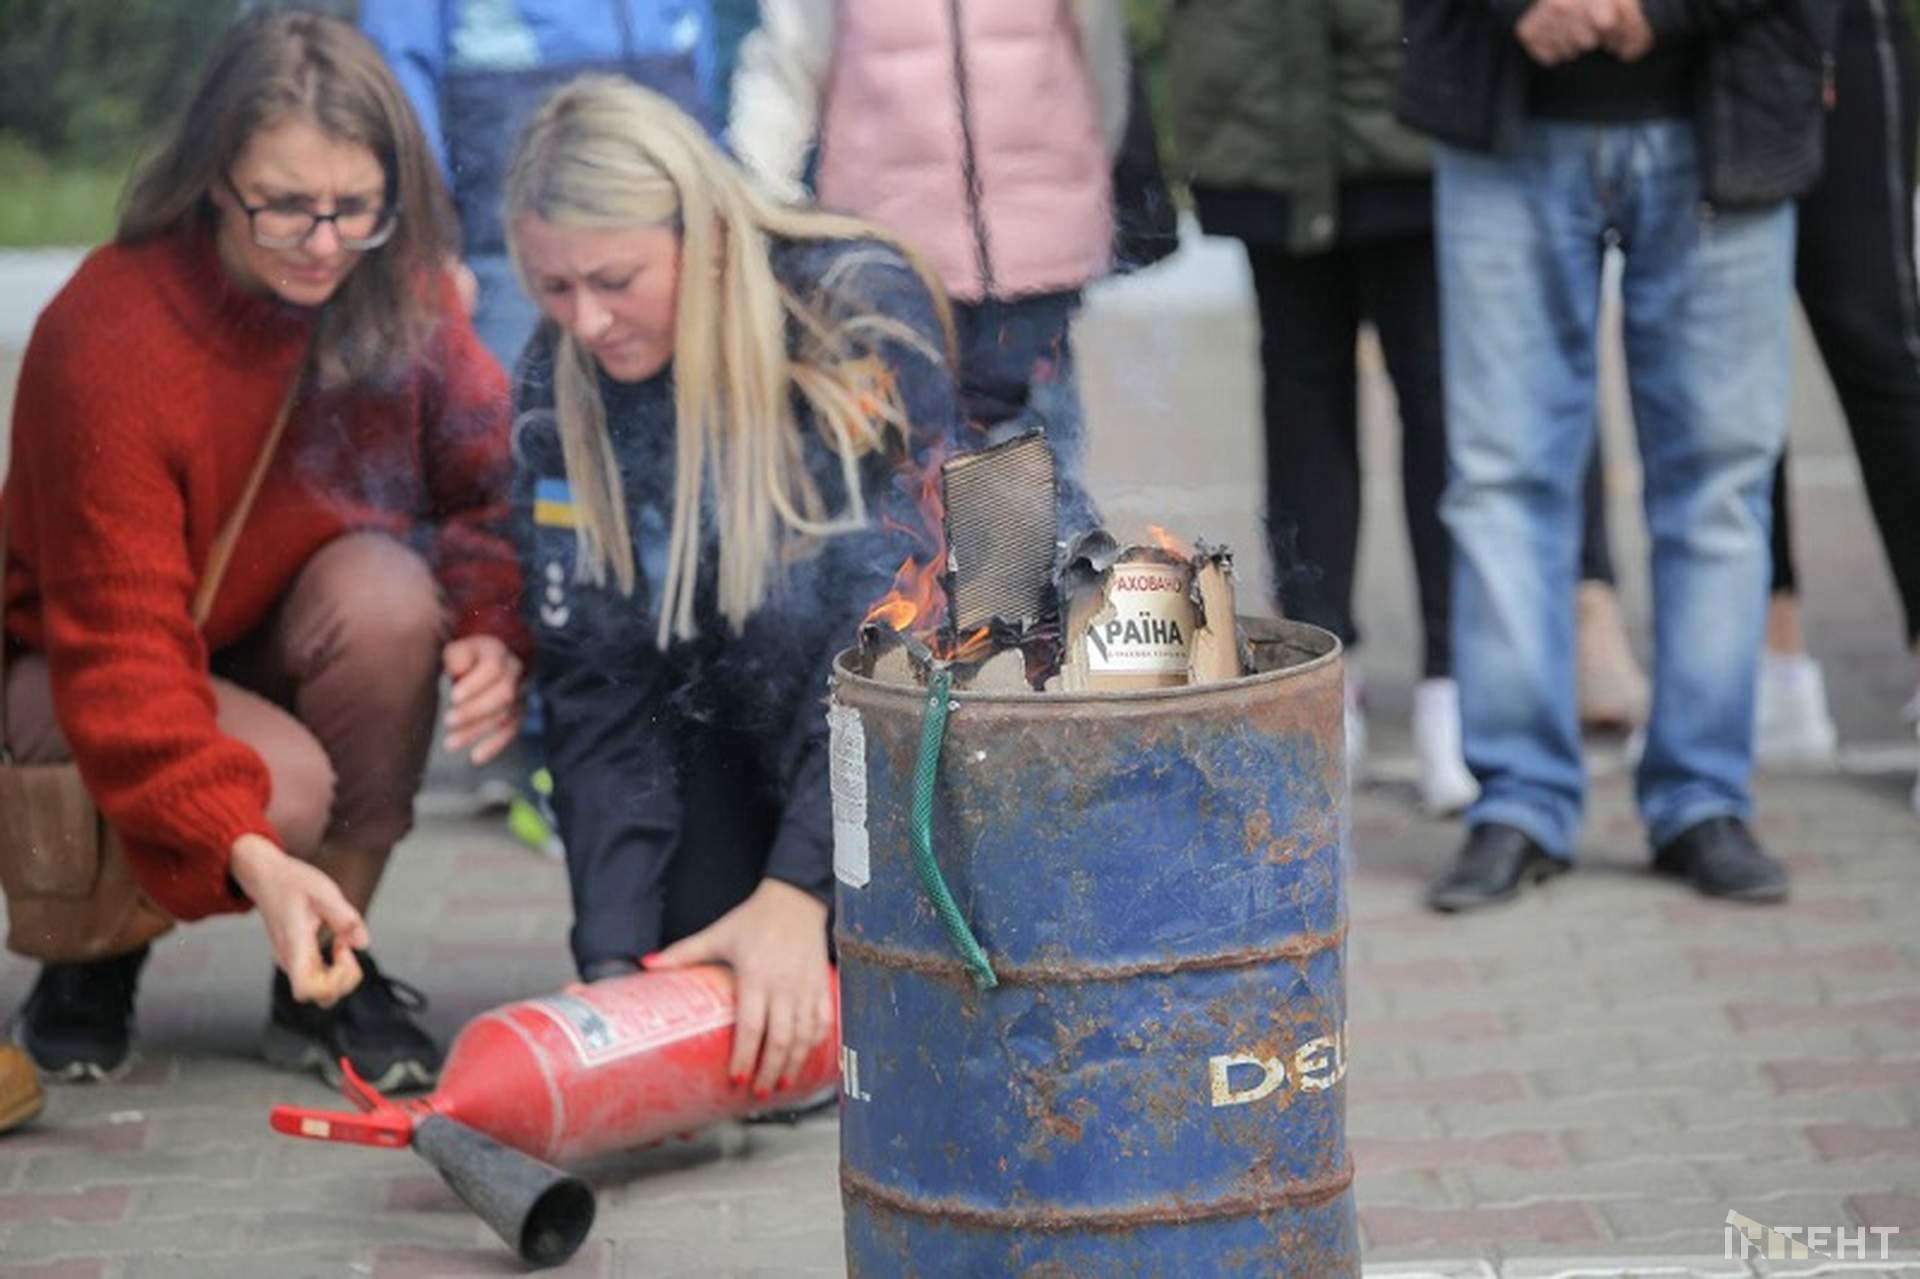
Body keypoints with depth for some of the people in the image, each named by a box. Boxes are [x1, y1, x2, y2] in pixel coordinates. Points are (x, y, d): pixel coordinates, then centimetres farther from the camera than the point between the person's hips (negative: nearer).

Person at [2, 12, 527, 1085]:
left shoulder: (398, 289, -13)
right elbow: (119, 646, -33)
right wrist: (249, 856, -47)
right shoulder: (104, 342, -29)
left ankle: (325, 975, -11)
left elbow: (488, 472, -6)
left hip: (286, 647, 4)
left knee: (387, 589, -30)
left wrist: (496, 626, -31)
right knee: (286, 785, -34)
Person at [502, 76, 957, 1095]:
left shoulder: (860, 313, -26)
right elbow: (596, 682, -14)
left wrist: (798, 890, -35)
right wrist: (611, 957, -24)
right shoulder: (559, 385, -14)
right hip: (733, 723, 3)